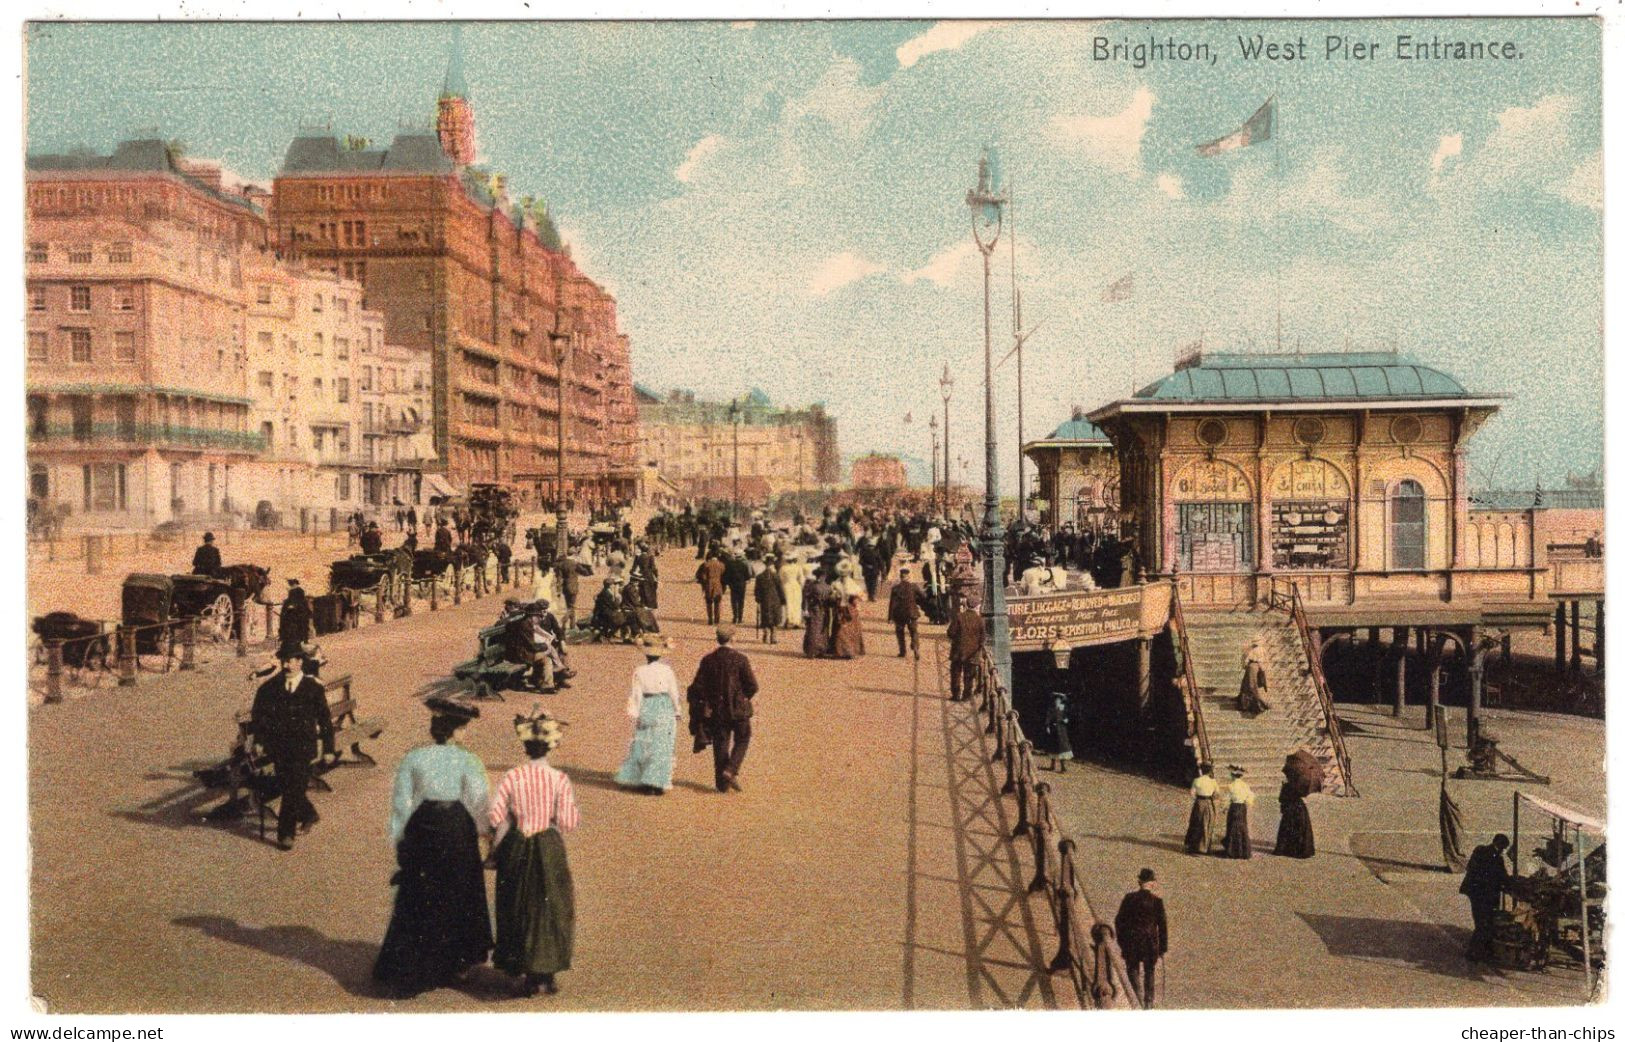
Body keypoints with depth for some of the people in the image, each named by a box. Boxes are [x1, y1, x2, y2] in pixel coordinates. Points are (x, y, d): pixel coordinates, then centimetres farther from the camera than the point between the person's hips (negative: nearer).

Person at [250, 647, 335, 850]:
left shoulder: (313, 688, -2)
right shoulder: (270, 687, 4)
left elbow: (325, 718, 2)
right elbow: (259, 713, 8)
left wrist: (328, 748, 2)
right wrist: (259, 740, -5)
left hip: (303, 747, -3)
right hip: (278, 746, 4)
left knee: (294, 789, -7)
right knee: (285, 787, 11)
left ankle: (286, 834, 2)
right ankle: (308, 815, 36)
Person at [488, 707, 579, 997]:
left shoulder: (511, 777, -10)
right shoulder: (560, 779, -13)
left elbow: (495, 817, -10)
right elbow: (568, 822, -13)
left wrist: (495, 850, 6)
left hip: (517, 850, 1)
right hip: (549, 849, -1)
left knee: (517, 907, 16)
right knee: (549, 908, 11)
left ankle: (521, 969, 23)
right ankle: (544, 974, 15)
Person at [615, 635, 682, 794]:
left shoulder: (639, 672, -6)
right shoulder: (667, 671, -6)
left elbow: (636, 694, -6)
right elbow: (674, 693, 0)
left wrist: (633, 713, -1)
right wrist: (677, 711, 11)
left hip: (646, 711, 1)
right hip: (664, 711, -1)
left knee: (642, 745, 13)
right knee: (661, 748, 3)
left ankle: (636, 780, 16)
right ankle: (656, 783, 0)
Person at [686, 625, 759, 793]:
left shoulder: (707, 660, -2)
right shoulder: (740, 659, -10)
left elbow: (697, 686, -1)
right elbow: (752, 685, -9)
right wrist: (747, 696, 11)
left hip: (715, 710, 3)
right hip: (737, 709, -3)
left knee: (720, 744, 11)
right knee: (742, 739, 16)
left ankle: (722, 784, 13)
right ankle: (731, 770, -4)